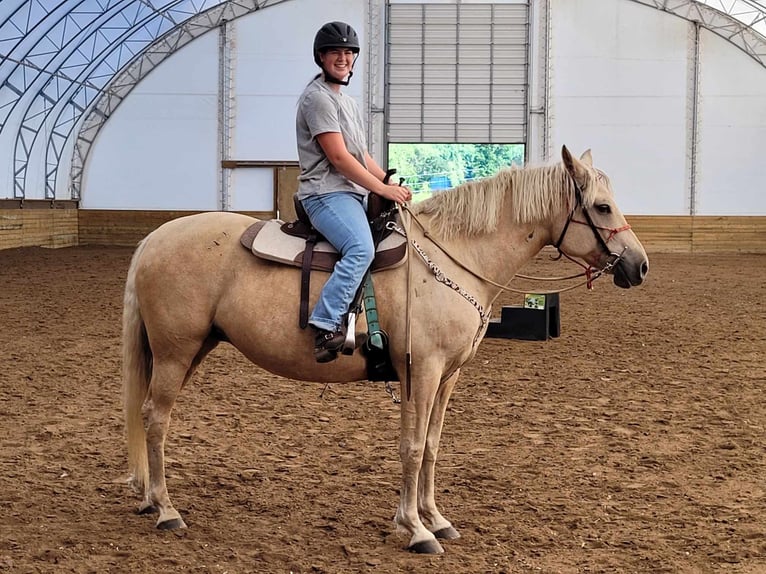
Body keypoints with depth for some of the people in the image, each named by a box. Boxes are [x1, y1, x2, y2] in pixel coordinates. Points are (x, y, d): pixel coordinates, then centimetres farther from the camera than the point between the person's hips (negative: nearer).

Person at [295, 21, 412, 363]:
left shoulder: (348, 103, 24)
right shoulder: (318, 97, -8)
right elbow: (338, 156, -15)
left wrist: (393, 184, 10)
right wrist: (383, 189, -14)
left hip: (355, 195, 11)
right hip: (326, 193, -11)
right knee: (361, 249, -33)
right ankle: (325, 326, -36)